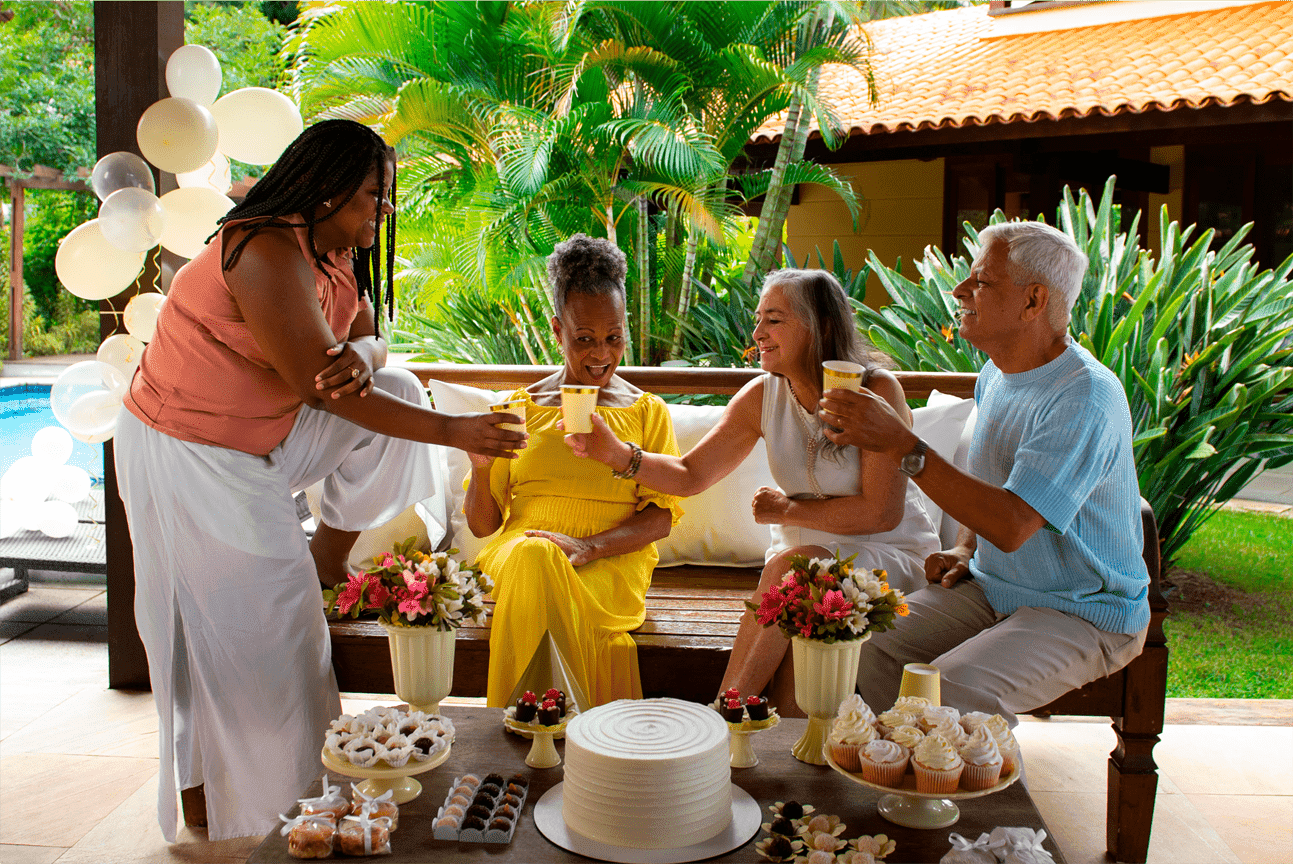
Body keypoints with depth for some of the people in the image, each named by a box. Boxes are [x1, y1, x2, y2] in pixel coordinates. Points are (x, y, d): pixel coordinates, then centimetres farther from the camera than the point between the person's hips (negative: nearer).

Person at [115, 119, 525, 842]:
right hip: (190, 455, -8)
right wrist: (454, 431, -25)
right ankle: (265, 823, 13)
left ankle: (330, 556, 10)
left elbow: (370, 342, 1)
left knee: (396, 392, 1)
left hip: (261, 437, 9)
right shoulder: (268, 252, -27)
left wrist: (359, 357, -27)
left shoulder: (338, 254, 2)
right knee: (258, 632, -4)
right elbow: (319, 385, -28)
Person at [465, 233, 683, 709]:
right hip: (515, 557, 2)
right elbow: (482, 524, 12)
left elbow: (662, 514, 3)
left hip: (610, 567, -1)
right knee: (532, 554, -35)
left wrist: (588, 546, -15)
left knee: (537, 564, -35)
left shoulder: (648, 412, 14)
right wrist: (481, 468, -11)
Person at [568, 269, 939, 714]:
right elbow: (689, 475, -4)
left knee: (792, 563, -32)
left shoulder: (877, 392, -16)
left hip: (891, 554, -4)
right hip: (804, 552, 4)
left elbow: (882, 512, -17)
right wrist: (618, 454, -21)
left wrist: (788, 509, -11)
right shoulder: (763, 396, -2)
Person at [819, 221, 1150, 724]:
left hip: (1084, 613, -8)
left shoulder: (1086, 399, -23)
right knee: (867, 649, -11)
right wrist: (963, 550, 4)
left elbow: (1012, 525, -33)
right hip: (993, 587, 8)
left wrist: (901, 446, -34)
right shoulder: (996, 376, 6)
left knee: (951, 691, -29)